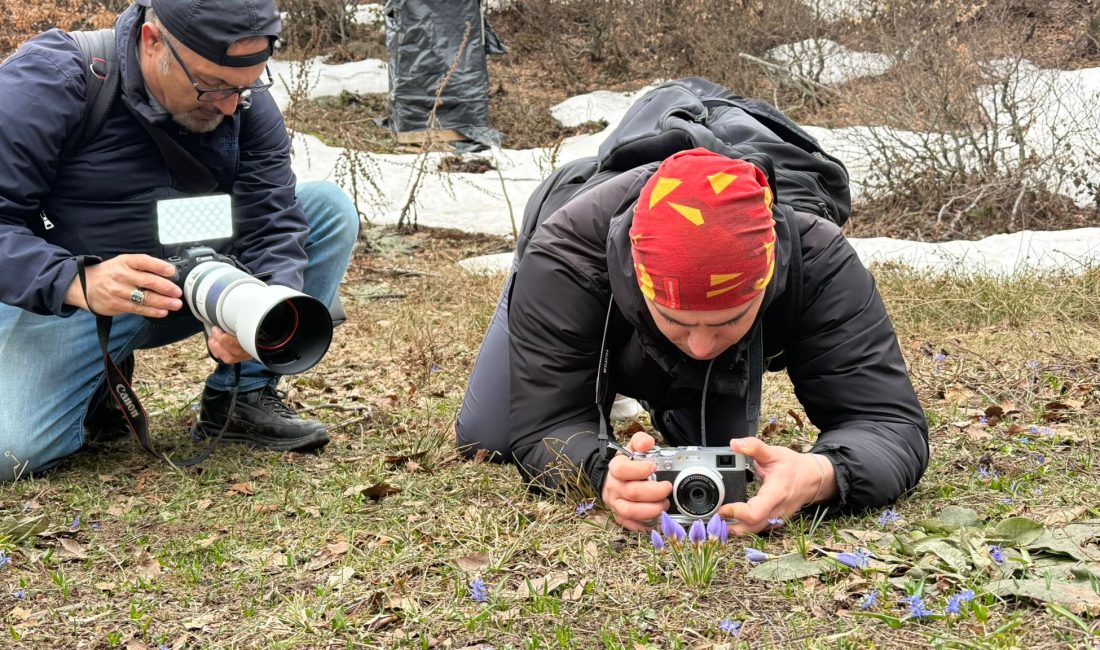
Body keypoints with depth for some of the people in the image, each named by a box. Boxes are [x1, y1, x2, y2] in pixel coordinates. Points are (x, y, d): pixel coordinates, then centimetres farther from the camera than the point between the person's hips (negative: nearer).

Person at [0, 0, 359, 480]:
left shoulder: (247, 103, -8)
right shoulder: (47, 82, -21)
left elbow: (271, 226, -14)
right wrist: (77, 283, -44)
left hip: (198, 287, 4)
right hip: (62, 299, -4)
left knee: (331, 211, -10)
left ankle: (242, 395, -6)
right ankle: (100, 388, 6)